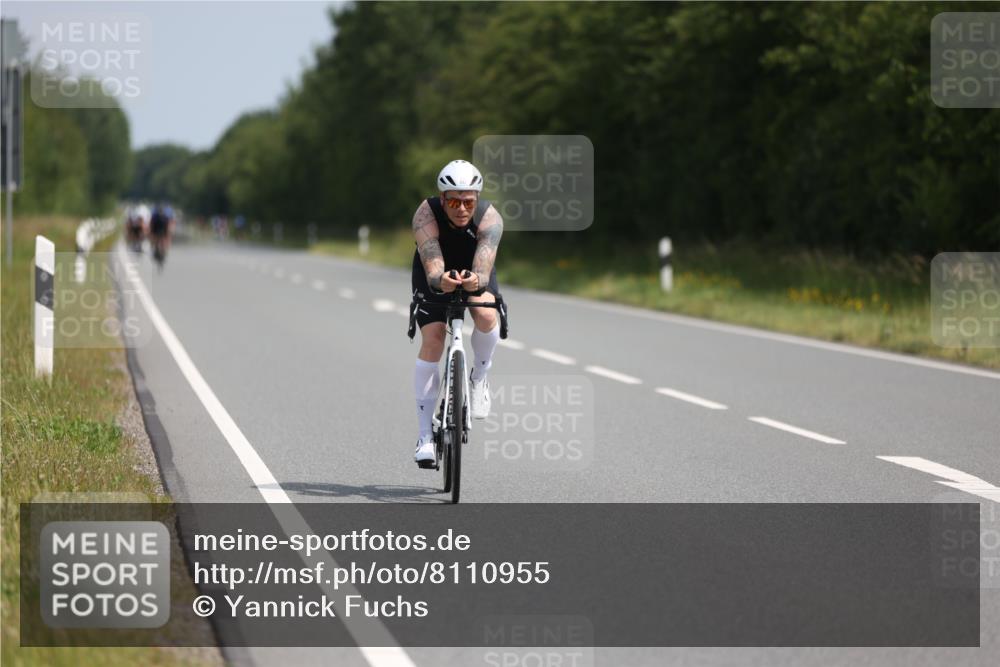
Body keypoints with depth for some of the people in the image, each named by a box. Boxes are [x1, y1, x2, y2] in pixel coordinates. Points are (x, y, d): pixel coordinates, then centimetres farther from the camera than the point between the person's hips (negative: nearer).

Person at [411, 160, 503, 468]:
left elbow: (484, 267, -44)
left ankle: (479, 377, -1)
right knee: (432, 341, -16)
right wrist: (442, 280, -65)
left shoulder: (490, 219, -32)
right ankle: (425, 435, -10)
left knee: (487, 316, -32)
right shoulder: (426, 215, -33)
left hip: (475, 273, 0)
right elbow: (432, 267, -42)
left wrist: (476, 281, -68)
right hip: (435, 277, 0)